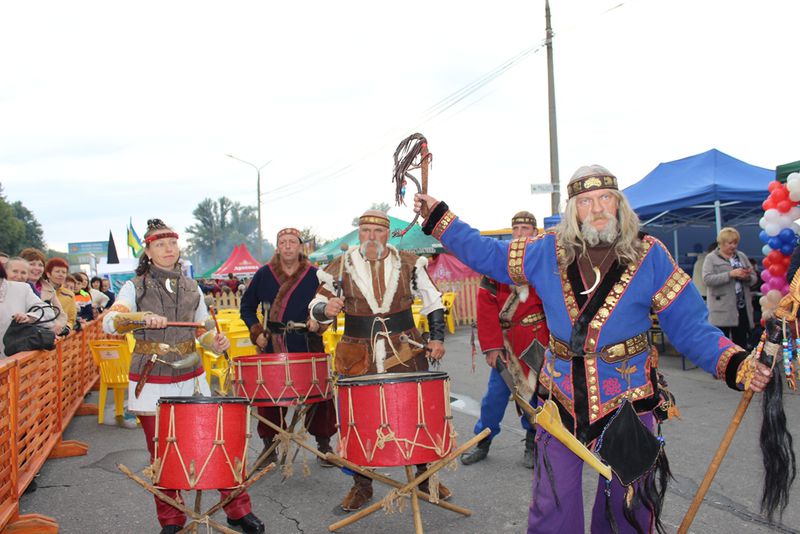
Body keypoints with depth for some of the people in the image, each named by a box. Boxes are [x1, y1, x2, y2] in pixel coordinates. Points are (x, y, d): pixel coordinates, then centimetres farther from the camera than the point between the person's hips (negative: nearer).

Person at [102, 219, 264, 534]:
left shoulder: (192, 289, 10)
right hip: (151, 384, -2)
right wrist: (143, 316, -34)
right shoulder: (135, 287, 0)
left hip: (191, 380, 2)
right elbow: (109, 322, -16)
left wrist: (216, 343, -6)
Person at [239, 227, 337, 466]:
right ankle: (269, 446, 22)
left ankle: (324, 445, 18)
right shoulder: (264, 274, 4)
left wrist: (318, 321, -12)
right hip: (272, 349, 1)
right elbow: (247, 306, 12)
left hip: (309, 348, -1)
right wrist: (256, 331, -1)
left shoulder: (314, 275, 2)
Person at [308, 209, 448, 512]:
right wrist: (326, 309, -23)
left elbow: (433, 303, 9)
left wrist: (437, 337, 0)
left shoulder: (409, 263, 1)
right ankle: (361, 485, 25)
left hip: (406, 352, 1)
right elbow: (316, 307, 0)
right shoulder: (341, 267, -2)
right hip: (358, 357, -1)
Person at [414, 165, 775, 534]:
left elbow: (689, 326, -7)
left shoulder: (648, 256, -7)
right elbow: (485, 254, 8)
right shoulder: (548, 252, -1)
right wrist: (439, 217, 4)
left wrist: (736, 363, -22)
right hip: (561, 400, 2)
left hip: (628, 401, -1)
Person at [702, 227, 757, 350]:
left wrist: (747, 277, -10)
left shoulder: (742, 256, 13)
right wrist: (730, 274, -22)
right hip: (722, 309, -5)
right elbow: (707, 279, -15)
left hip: (742, 308, 5)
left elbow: (754, 278, 14)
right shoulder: (711, 258, -1)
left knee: (741, 344, 10)